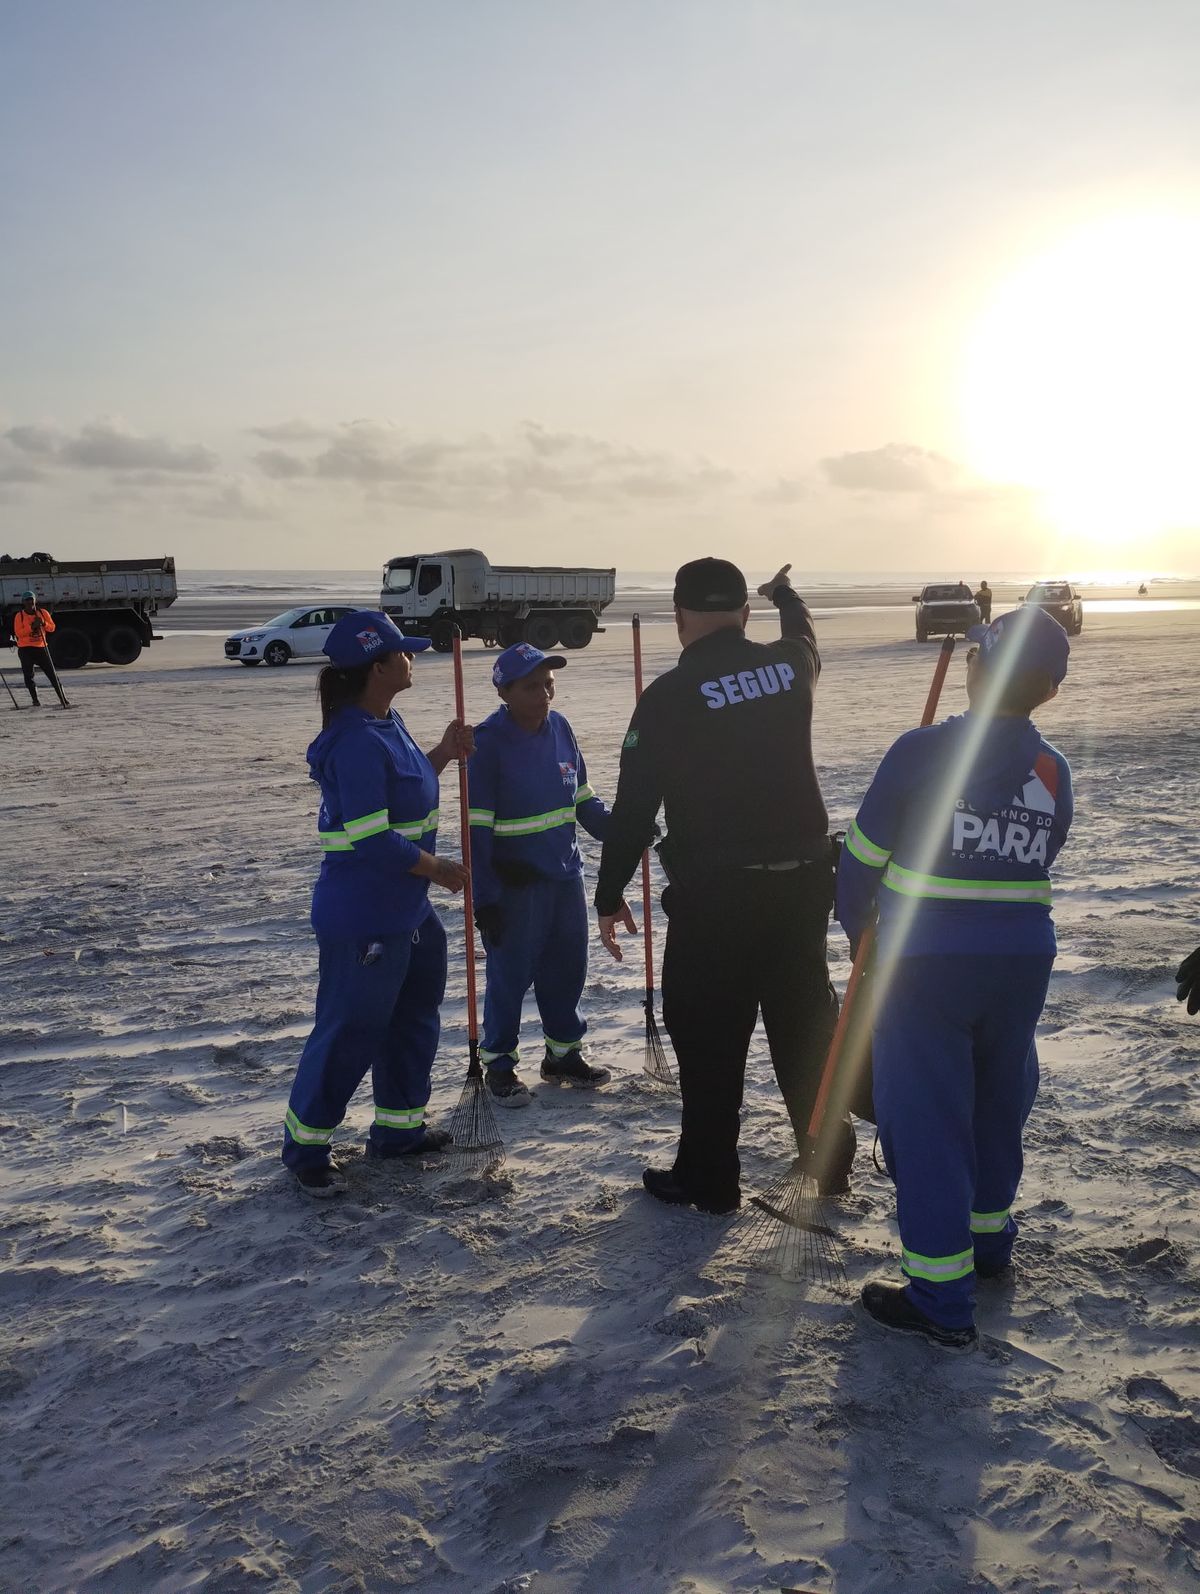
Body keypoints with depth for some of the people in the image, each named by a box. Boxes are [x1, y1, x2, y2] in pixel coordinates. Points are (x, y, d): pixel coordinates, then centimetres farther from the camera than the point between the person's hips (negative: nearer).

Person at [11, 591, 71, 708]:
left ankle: (63, 699, 0)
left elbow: (52, 628, 2)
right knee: (29, 675, 0)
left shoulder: (43, 613, 4)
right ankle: (35, 700, 10)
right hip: (25, 649, -1)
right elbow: (18, 633, -12)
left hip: (41, 647, 1)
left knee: (52, 674, -1)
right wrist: (32, 626, -22)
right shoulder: (19, 616, -3)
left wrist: (44, 623, -18)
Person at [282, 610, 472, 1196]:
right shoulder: (357, 742, -25)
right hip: (362, 919, -10)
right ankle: (305, 1145, 21)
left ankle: (399, 1126, 38)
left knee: (414, 1015, 21)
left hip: (408, 909, 11)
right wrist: (439, 869, -14)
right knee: (351, 1029, 2)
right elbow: (372, 840, -27)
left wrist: (442, 753, 6)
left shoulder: (388, 724, 7)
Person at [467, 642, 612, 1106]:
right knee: (510, 974, 5)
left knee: (568, 968, 15)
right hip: (514, 885, -6)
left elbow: (582, 799, 12)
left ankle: (563, 1054, 33)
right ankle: (499, 1064, 23)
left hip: (565, 876, 6)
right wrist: (484, 898, -17)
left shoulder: (559, 728, 2)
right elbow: (477, 829, -15)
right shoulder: (488, 742, -16)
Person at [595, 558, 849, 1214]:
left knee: (708, 1033, 7)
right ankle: (829, 1159, 29)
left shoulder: (669, 695, -12)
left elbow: (634, 806, -10)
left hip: (713, 893, -5)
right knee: (806, 1018, 17)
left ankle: (707, 1179, 16)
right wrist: (786, 596, 51)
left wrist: (610, 895, 0)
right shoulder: (788, 664, 2)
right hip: (802, 879, 5)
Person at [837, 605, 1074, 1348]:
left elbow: (863, 855, -6)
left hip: (926, 960, -5)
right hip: (1024, 957, 5)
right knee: (1000, 1099, 22)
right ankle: (988, 1237, 41)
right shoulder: (1054, 771, 1)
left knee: (925, 1117, 2)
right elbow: (1038, 862, 9)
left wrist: (858, 921, 14)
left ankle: (942, 1298, 5)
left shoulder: (922, 751, -14)